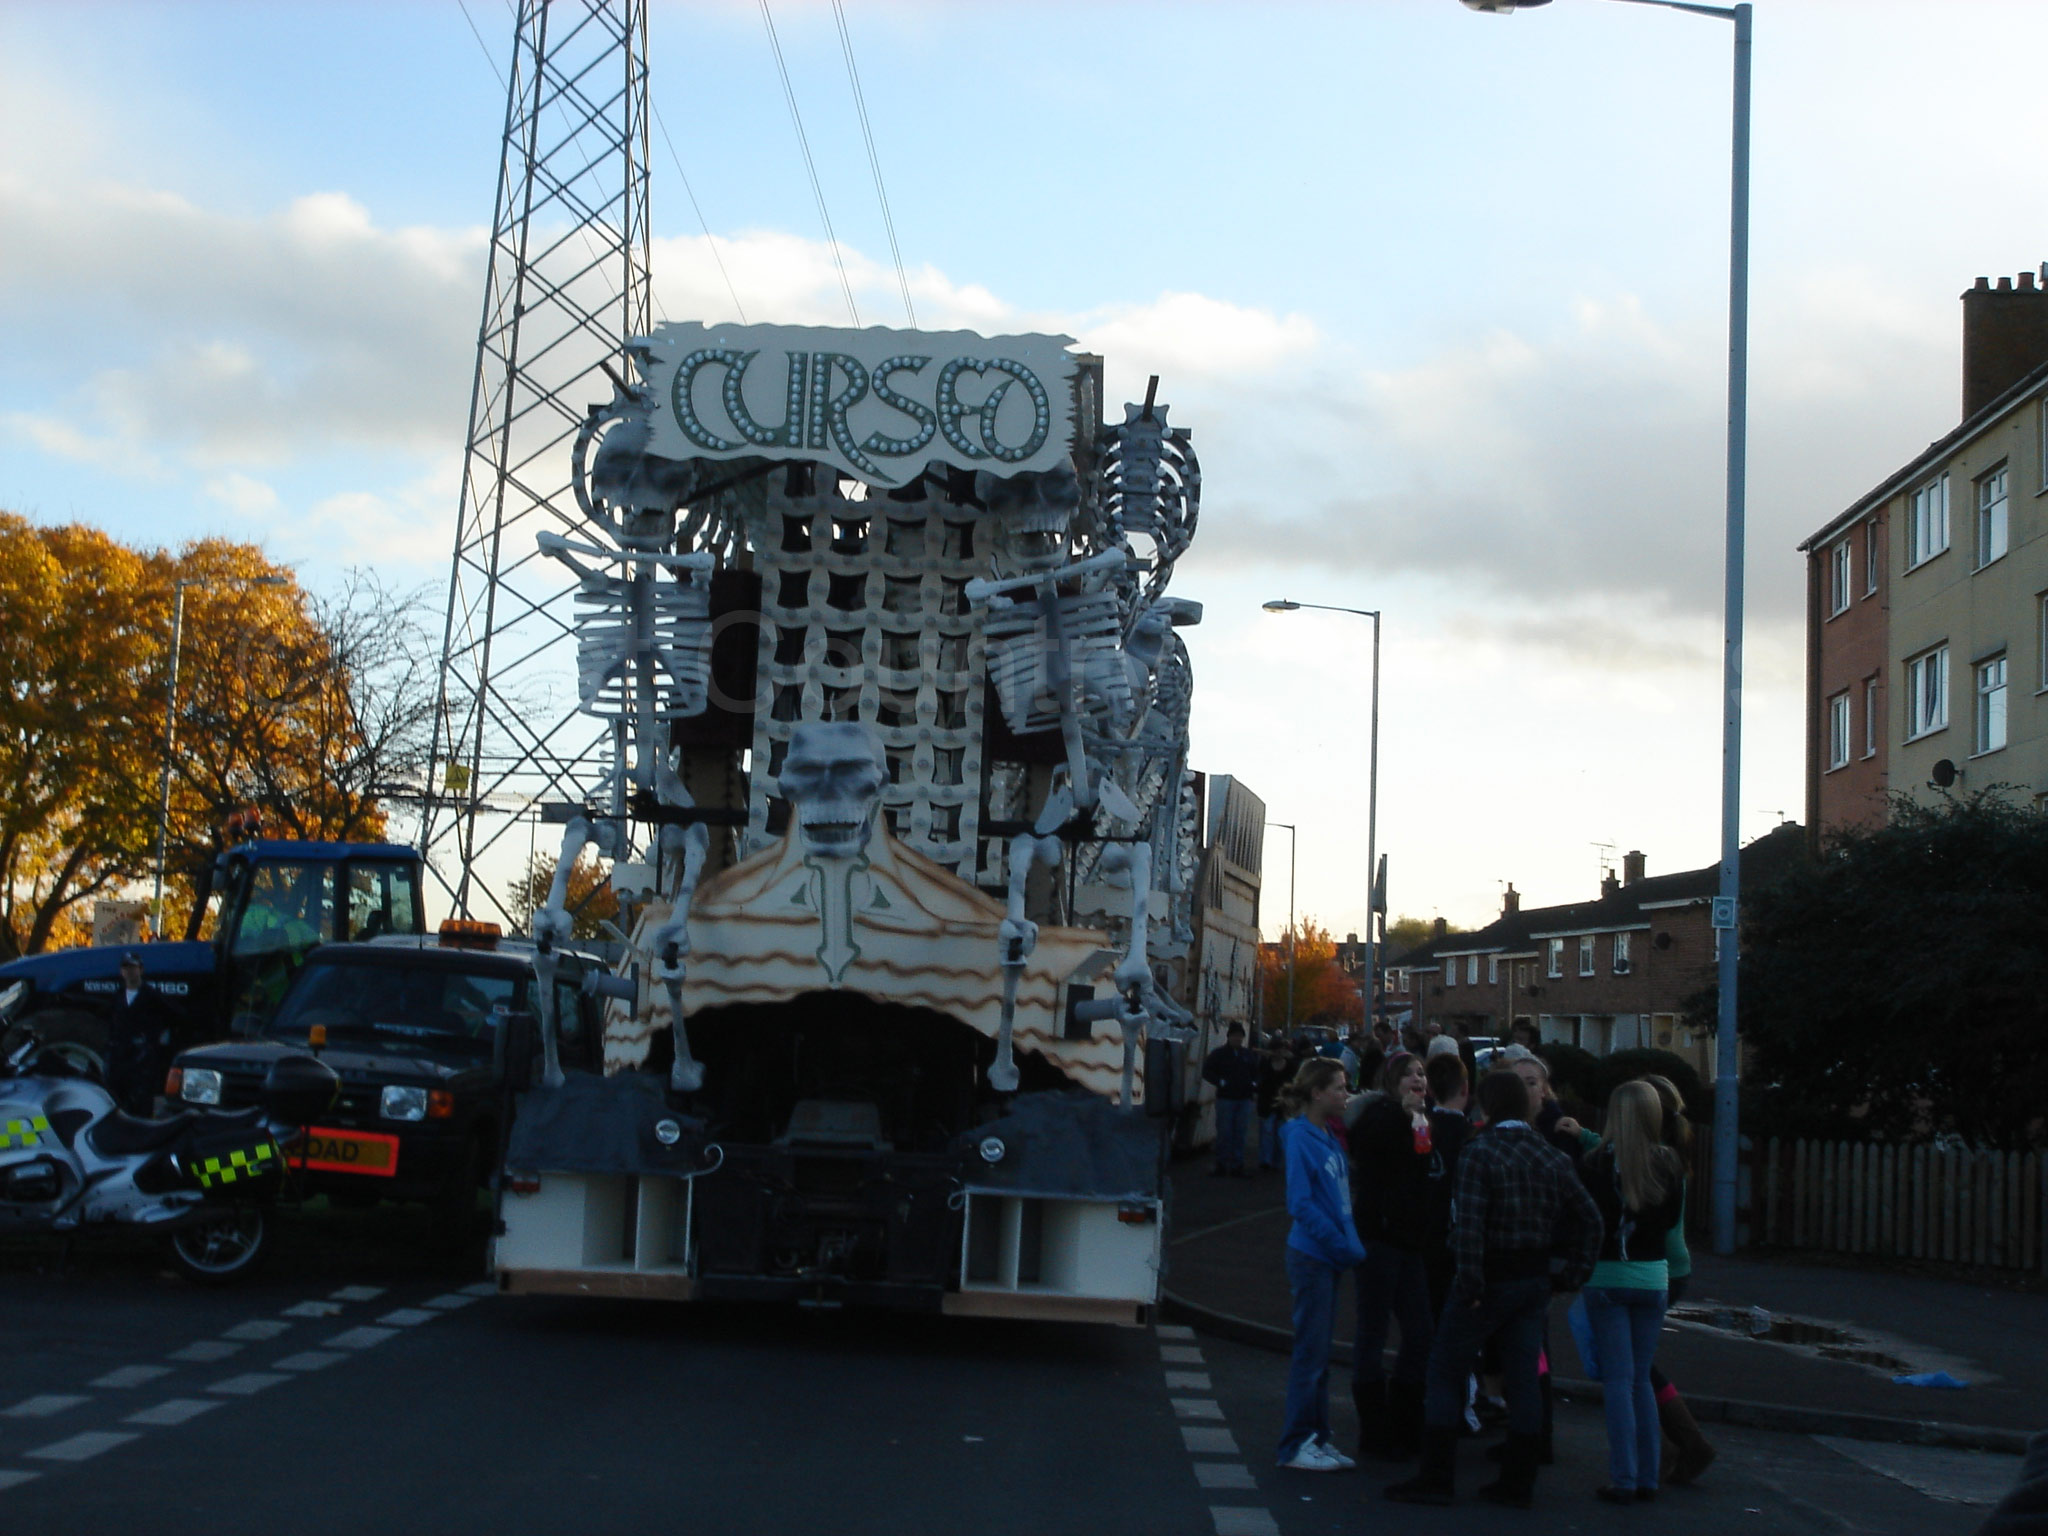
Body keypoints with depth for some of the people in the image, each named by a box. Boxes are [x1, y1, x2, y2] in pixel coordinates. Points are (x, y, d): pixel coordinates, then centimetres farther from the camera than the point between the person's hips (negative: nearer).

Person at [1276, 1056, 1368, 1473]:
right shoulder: (1301, 1138, -14)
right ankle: (1296, 1446, 4)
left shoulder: (1329, 1138, 12)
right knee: (1311, 1352, -3)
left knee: (1319, 1353, 14)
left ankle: (1318, 1439, 21)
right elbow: (1300, 1204, -19)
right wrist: (1341, 1243, -19)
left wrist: (1349, 1243, 7)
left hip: (1328, 1257, 9)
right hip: (1311, 1257, -8)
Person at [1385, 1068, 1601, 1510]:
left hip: (1490, 1277, -6)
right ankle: (1519, 1482, 14)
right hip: (1535, 1280, 6)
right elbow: (1589, 1217, 6)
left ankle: (1437, 1478, 4)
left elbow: (1469, 1224, -23)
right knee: (1522, 1379, 10)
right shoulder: (1551, 1157, 4)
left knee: (1445, 1373, 4)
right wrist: (1572, 1273, 9)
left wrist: (1470, 1285, -19)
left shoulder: (1479, 1153, -14)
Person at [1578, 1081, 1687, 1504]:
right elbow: (1673, 1219, 9)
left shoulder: (1600, 1164, -13)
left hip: (1607, 1276, -3)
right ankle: (1647, 1477, 14)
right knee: (1641, 1378, 13)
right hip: (1653, 1275, 3)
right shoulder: (1670, 1164, -4)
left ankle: (1624, 1480, -2)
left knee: (1618, 1379, 0)